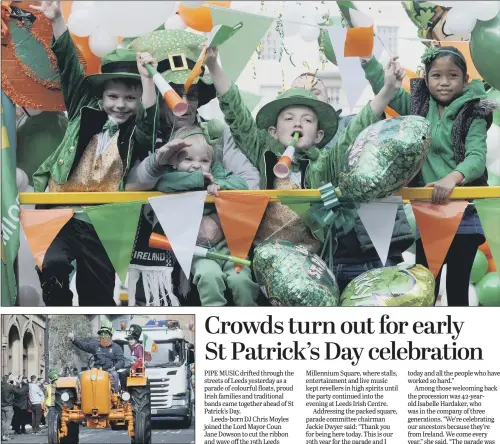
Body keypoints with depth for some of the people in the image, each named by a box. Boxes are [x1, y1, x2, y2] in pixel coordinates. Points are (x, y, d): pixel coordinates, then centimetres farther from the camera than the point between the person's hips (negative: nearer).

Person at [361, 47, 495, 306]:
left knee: (458, 288, 7)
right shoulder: (417, 107, 7)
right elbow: (384, 86, 8)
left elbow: (477, 157, -16)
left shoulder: (473, 115, -4)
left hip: (464, 214, -3)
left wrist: (453, 177, -35)